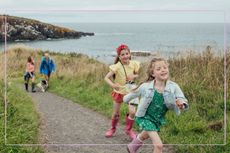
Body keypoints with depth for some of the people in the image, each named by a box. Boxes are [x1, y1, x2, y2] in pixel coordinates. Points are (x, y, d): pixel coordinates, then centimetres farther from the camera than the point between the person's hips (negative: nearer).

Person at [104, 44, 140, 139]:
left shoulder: (133, 64, -12)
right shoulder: (117, 66, -21)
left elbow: (138, 74, 4)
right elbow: (106, 77, -22)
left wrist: (134, 76, -19)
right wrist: (112, 85, -41)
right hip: (119, 91, -1)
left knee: (132, 112, -12)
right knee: (116, 113, 13)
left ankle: (128, 129, 14)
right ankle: (112, 128, 40)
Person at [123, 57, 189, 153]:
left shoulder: (173, 87, -22)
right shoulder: (145, 87, -24)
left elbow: (185, 103, -25)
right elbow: (133, 94, -4)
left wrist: (181, 104, -47)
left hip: (159, 119, 4)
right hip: (145, 117, -4)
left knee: (144, 136, 33)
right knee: (158, 145, -20)